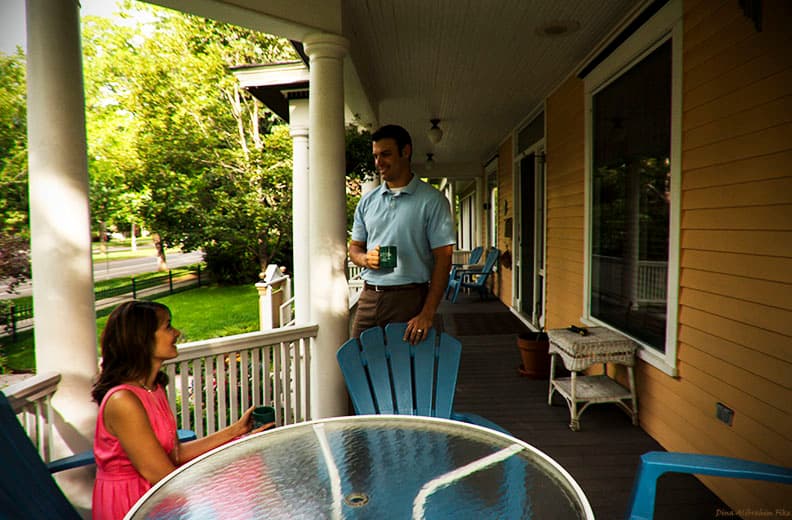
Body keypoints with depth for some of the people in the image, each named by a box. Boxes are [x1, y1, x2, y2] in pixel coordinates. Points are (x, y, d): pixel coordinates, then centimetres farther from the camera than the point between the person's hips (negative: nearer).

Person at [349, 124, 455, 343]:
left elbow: (443, 258, -9)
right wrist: (366, 258, -7)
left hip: (409, 299, -4)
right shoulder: (367, 201, 12)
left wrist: (427, 313, -16)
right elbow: (354, 247, 19)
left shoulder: (432, 200, -4)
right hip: (368, 298, 5)